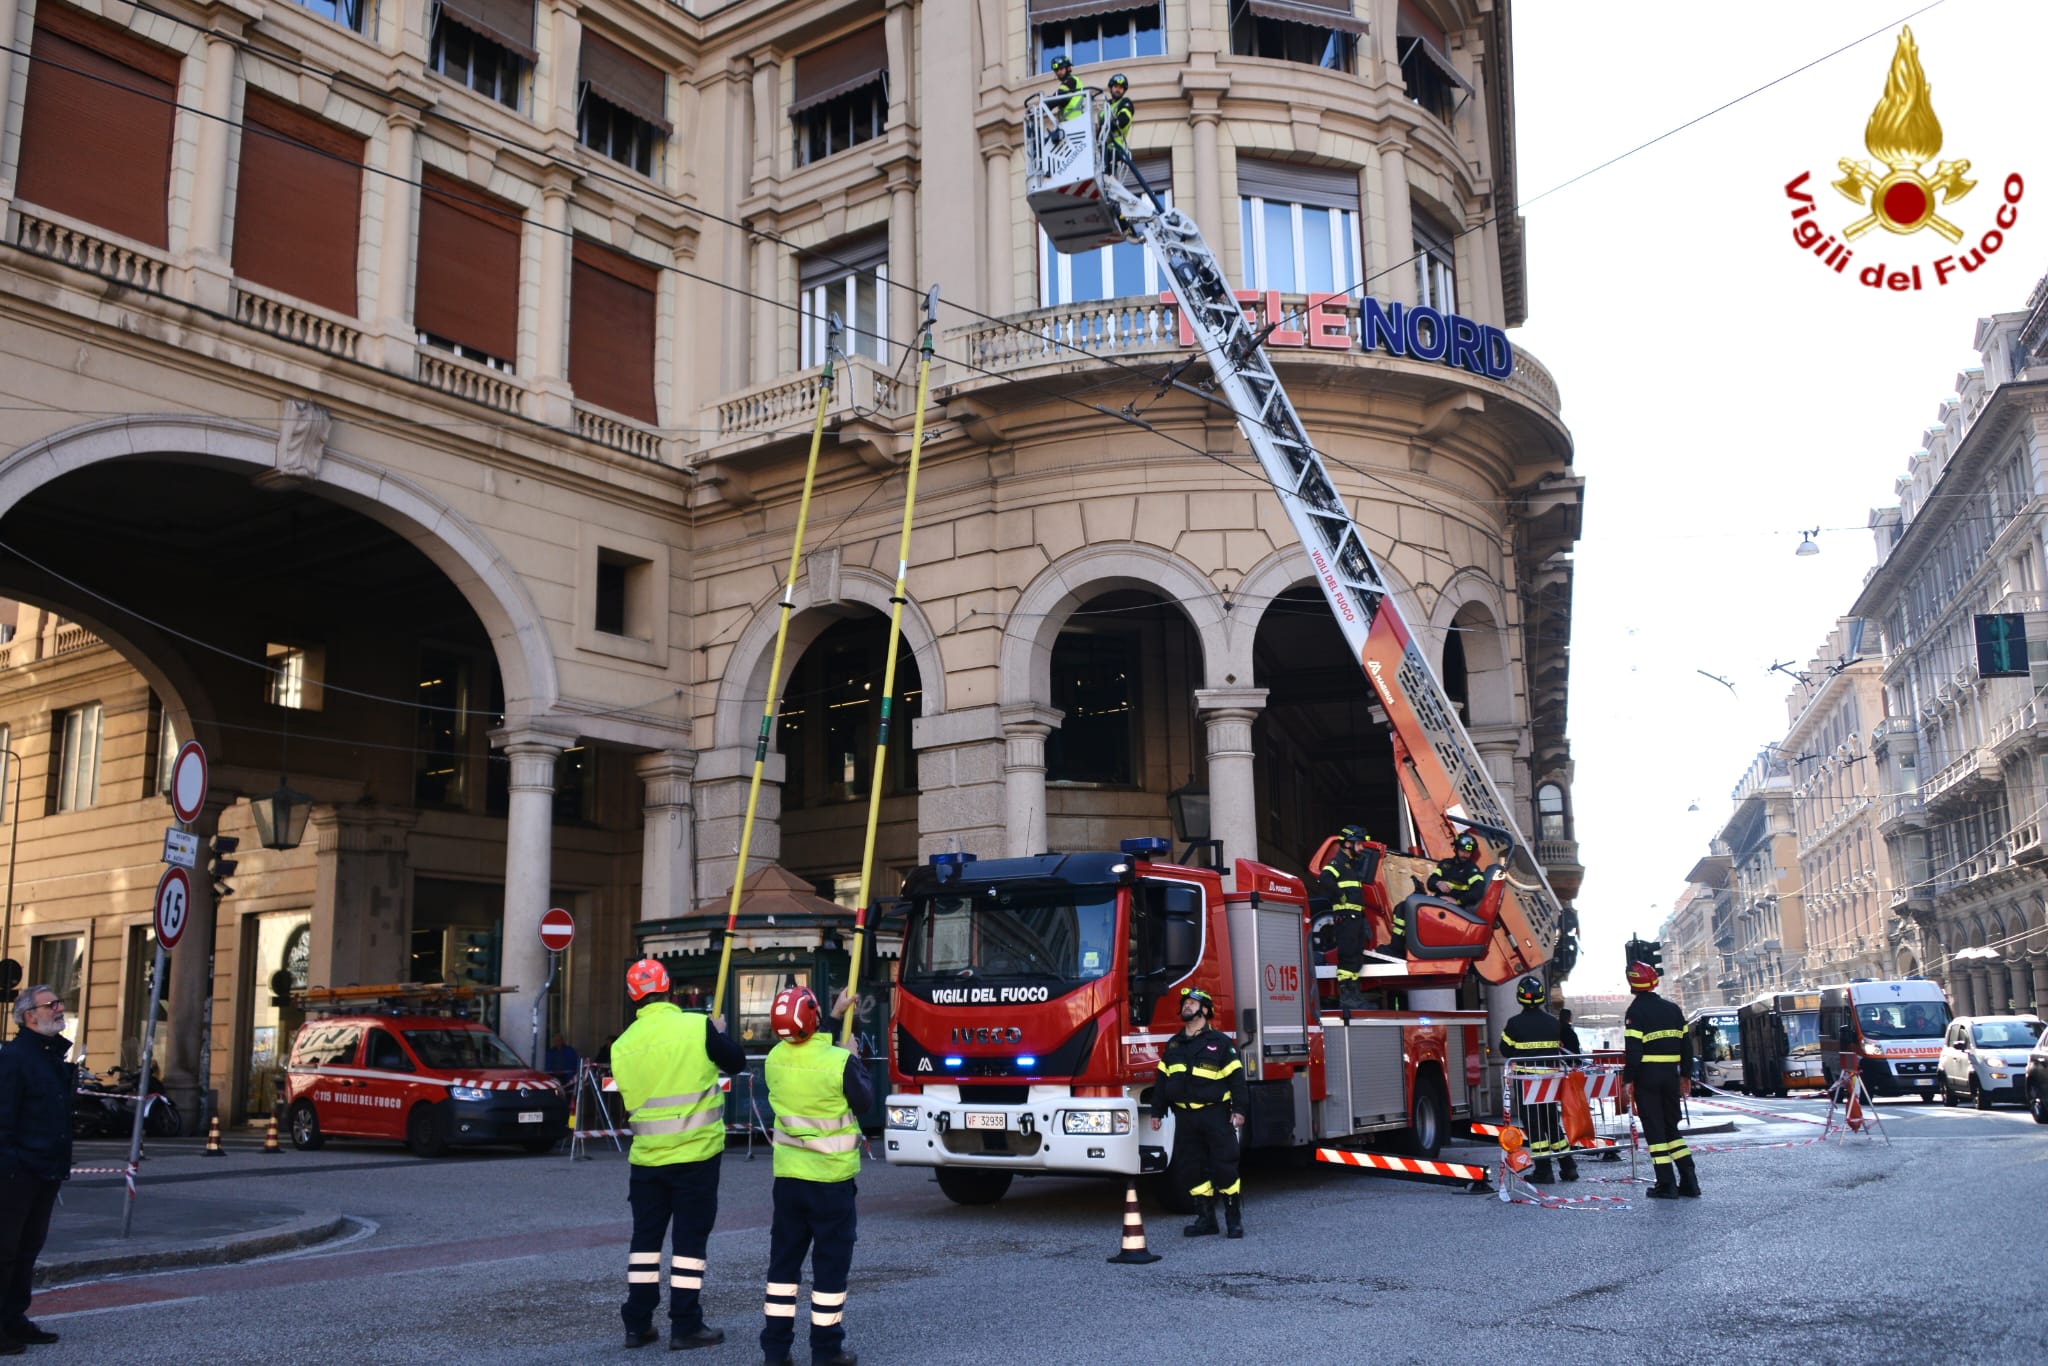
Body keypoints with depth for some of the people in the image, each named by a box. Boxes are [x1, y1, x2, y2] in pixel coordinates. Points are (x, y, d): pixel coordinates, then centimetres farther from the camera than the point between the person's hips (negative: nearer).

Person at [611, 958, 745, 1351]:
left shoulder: (622, 1045, 0)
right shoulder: (697, 1027, -12)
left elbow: (627, 1101, 11)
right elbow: (736, 1062, 2)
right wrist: (719, 1032, 19)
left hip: (647, 1156, 4)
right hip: (695, 1153, -3)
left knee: (646, 1237, 14)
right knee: (690, 1238, 3)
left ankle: (637, 1325, 17)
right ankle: (685, 1327, 5)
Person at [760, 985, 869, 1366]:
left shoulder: (776, 1059, -4)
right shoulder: (840, 1062, -20)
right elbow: (863, 1102, -5)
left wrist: (836, 1015, 25)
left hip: (788, 1176, 4)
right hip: (831, 1180, -4)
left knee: (784, 1261, 13)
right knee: (831, 1263, 5)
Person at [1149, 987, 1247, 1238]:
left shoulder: (1220, 1041, -1)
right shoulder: (1173, 1045, 13)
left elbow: (1235, 1076, -3)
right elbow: (1163, 1079, 16)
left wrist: (1238, 1110, -9)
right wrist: (1157, 1111, 12)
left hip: (1215, 1114, -5)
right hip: (1185, 1115, 5)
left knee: (1225, 1167, -3)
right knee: (1196, 1169, 7)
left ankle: (1235, 1219, 5)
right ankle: (1205, 1219, 14)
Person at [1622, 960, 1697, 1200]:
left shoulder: (1636, 1011, -11)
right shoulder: (1672, 1009, 9)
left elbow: (1633, 1050, -16)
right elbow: (1686, 1044, 13)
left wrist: (1627, 1081, -12)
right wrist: (1686, 1075, 20)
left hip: (1647, 1075, -6)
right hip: (1670, 1074, 6)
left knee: (1654, 1129, 0)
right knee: (1671, 1126, 17)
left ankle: (1666, 1184, -2)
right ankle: (1688, 1180, 11)